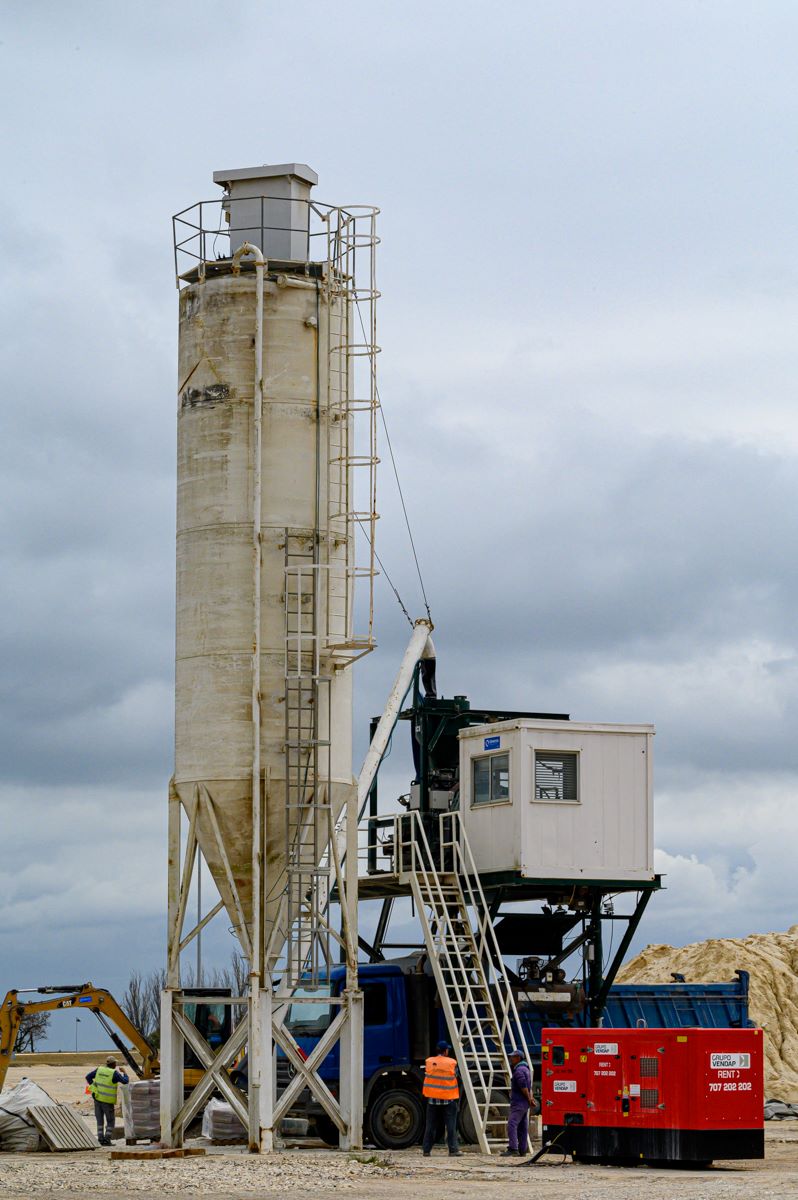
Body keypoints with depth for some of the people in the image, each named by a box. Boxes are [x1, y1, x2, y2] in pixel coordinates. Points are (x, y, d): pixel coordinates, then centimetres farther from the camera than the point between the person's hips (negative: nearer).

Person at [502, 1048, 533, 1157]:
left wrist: (529, 1100, -11)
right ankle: (522, 1150, 14)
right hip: (524, 1103, 11)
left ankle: (512, 1149, -25)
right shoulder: (525, 1068, 19)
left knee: (512, 1124, -16)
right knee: (523, 1127, 11)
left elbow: (523, 1087, -19)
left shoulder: (519, 1070, -14)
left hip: (518, 1102, -11)